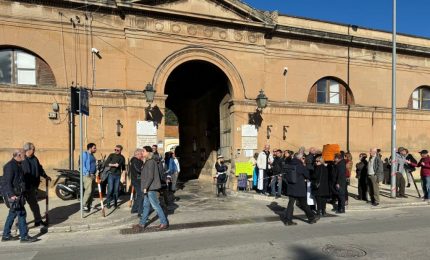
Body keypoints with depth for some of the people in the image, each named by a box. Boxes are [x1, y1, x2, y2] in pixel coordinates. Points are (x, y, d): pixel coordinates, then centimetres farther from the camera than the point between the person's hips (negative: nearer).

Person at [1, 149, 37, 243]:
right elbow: (7, 182, -20)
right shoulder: (10, 166, -16)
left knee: (12, 215, 17)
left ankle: (6, 236, 28)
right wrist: (12, 195, -25)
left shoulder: (18, 165, 14)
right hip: (13, 195, -10)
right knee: (21, 214, -7)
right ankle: (24, 237, -2)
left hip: (17, 194, 10)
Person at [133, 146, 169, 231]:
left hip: (151, 188, -10)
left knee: (155, 205, -2)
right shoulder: (147, 161, 13)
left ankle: (164, 222, 9)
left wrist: (145, 187, -20)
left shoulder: (151, 162, -17)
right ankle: (142, 224, 23)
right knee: (146, 205, 14)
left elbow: (150, 176, -22)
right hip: (148, 188, 10)